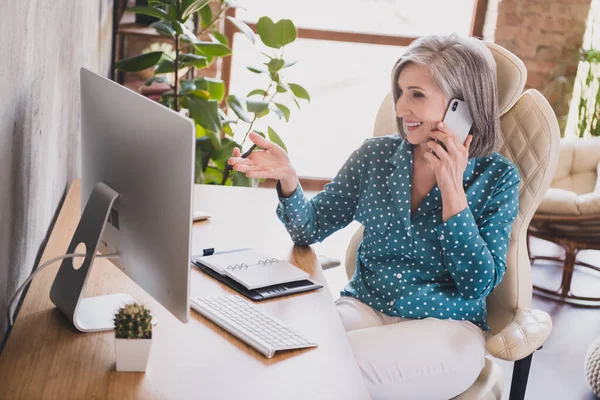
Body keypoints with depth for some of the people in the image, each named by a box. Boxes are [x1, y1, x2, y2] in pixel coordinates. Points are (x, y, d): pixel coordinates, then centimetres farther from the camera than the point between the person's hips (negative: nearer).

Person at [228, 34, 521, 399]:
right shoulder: (377, 155, 2)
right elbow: (310, 231, 5)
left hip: (444, 329, -2)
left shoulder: (498, 177, -4)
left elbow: (479, 285, -10)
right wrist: (287, 178, -16)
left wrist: (452, 190, -18)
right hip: (364, 308, 3)